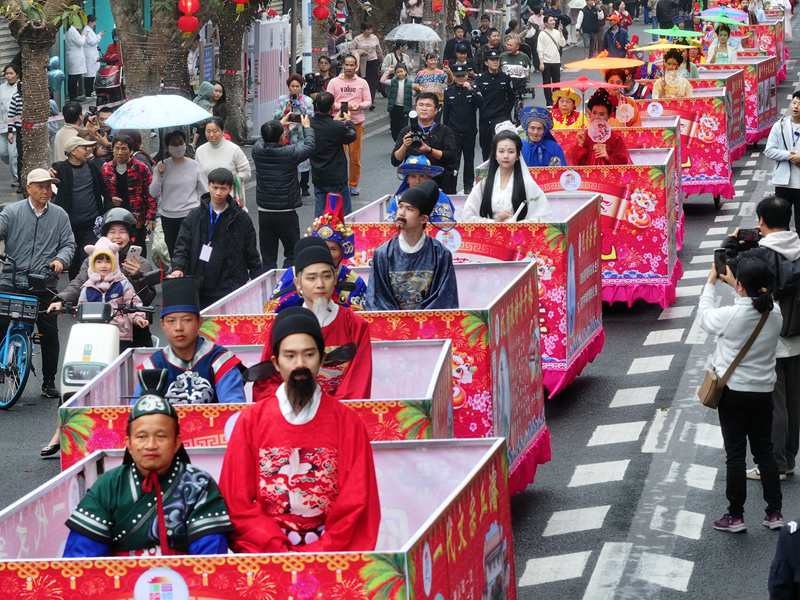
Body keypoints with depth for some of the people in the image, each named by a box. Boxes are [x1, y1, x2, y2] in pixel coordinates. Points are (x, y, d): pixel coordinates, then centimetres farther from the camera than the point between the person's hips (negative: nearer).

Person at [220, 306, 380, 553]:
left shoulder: (348, 423, 5)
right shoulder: (250, 421, 6)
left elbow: (355, 507, 1)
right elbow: (238, 505, 3)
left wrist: (317, 557, -11)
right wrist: (279, 553, -10)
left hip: (330, 553, 0)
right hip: (263, 554, 0)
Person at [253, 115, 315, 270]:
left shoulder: (257, 150, -7)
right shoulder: (289, 153, -17)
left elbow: (265, 140, 17)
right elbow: (309, 146, 1)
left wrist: (280, 124, 29)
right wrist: (307, 127, 19)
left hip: (264, 213, 4)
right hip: (286, 214, -4)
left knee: (267, 257, 10)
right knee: (292, 254, 9)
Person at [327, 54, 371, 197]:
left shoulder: (362, 83, 7)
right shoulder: (334, 82, 3)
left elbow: (368, 102, 5)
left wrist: (359, 106, -16)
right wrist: (342, 106, -16)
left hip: (357, 122, 1)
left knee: (355, 156, 6)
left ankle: (354, 185, 16)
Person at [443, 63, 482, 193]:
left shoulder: (473, 89, -2)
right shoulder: (449, 92, 1)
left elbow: (481, 103, -17)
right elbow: (446, 113, 6)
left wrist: (470, 90, -25)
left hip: (469, 131, 0)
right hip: (453, 132, 0)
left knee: (469, 159, 11)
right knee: (453, 160, -2)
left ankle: (468, 186, 20)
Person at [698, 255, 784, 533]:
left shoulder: (731, 315, -20)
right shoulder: (774, 313, -7)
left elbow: (705, 317, 0)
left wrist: (711, 282, 10)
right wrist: (734, 285, 16)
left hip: (733, 393, -4)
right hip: (763, 393, 4)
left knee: (735, 454, 3)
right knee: (764, 451, 15)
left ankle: (735, 516, 10)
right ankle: (774, 513, 17)